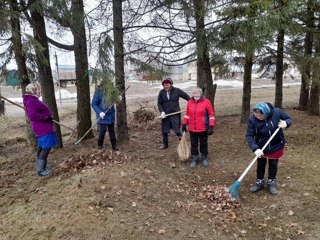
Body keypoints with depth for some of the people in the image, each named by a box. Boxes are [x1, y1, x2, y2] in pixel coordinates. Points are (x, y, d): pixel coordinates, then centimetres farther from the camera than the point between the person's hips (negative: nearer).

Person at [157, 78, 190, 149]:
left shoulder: (177, 91, -2)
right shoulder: (161, 92, 1)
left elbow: (186, 96, 7)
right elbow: (159, 103, 4)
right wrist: (162, 111, -11)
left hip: (175, 114, -2)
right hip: (165, 114, 2)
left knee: (177, 130, -5)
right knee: (164, 130, 11)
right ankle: (165, 144, 30)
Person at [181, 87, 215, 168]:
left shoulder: (206, 102, -9)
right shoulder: (189, 102, 4)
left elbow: (211, 115, -7)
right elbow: (187, 114, 13)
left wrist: (211, 127, -12)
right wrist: (184, 124, 13)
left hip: (203, 129, -3)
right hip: (192, 129, 3)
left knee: (203, 144, 13)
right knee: (193, 144, 11)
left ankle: (204, 159, 31)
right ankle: (194, 159, 25)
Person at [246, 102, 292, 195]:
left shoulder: (277, 112, -24)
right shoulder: (252, 119, -26)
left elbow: (289, 119, -5)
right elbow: (249, 135, -24)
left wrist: (285, 123, -30)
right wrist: (255, 149, -36)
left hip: (276, 146, 0)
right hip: (261, 147, 0)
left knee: (273, 165, 16)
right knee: (260, 165, 16)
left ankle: (271, 183, 37)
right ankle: (259, 182, 36)